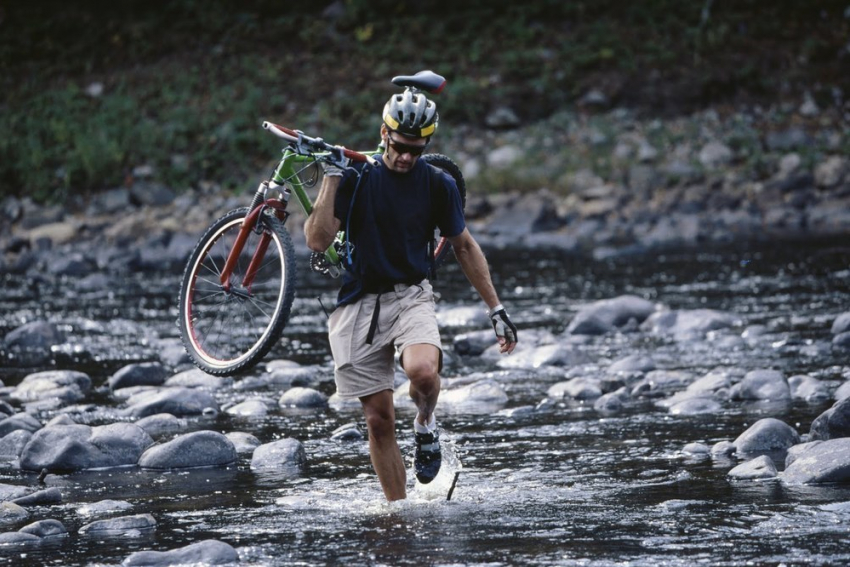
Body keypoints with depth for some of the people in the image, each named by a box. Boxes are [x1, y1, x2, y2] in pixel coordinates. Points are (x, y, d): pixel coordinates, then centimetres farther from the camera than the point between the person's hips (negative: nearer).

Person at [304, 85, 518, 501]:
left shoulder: (438, 185, -1)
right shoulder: (356, 178, -4)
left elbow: (464, 247, 10)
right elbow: (317, 241, -11)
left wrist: (496, 310, 9)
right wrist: (331, 177, -16)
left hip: (410, 295, 0)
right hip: (359, 303, 0)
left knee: (422, 371, -32)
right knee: (379, 419, 0)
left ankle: (425, 424, 2)